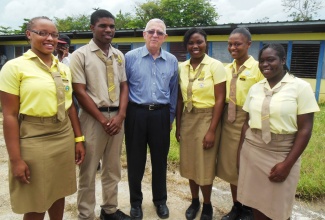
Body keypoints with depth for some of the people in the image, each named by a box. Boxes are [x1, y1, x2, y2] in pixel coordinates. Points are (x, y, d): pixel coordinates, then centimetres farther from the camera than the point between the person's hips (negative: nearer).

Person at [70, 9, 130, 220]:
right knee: (89, 170, 7)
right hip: (93, 117, -4)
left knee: (113, 168, 15)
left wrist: (120, 115, -5)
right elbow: (80, 92, -10)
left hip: (117, 116, 5)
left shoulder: (119, 56, 9)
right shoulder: (80, 55, -5)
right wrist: (103, 119, -12)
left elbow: (124, 86, 9)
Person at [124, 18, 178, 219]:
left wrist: (170, 117, 11)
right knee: (135, 161, 10)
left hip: (161, 115, 2)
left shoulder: (172, 61, 6)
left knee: (160, 160, 13)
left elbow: (173, 92, 11)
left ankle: (160, 201, 34)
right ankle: (136, 202, 31)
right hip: (136, 113, -1)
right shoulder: (131, 57, -2)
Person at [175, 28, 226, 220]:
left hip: (207, 119, -5)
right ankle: (194, 201, 37)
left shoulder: (215, 66, -10)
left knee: (205, 165, 6)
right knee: (189, 163, 15)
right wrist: (178, 125, 7)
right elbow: (180, 99, 8)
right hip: (187, 119, 5)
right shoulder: (182, 67, 4)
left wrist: (212, 130, -15)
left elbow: (220, 100, -12)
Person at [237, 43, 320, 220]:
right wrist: (241, 150, 6)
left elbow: (305, 129, -9)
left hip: (282, 155, -3)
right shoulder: (255, 88, 6)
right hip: (252, 152, 4)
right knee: (256, 202, 14)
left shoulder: (301, 87, -7)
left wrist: (288, 163, -13)